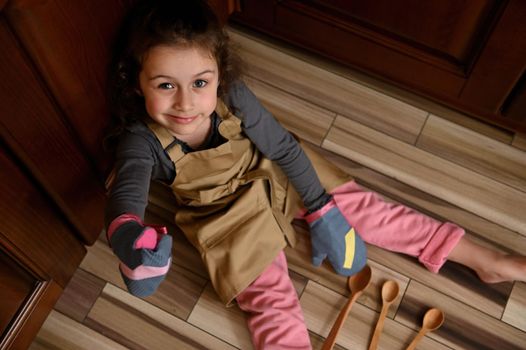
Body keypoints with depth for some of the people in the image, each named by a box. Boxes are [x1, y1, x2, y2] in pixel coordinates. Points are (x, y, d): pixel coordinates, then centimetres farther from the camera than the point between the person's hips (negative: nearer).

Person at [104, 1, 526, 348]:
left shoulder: (233, 97, -27)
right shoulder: (142, 138, -30)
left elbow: (284, 148, -15)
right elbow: (126, 196, -45)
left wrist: (321, 212, -11)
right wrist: (130, 240, -70)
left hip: (274, 177, 1)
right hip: (228, 216, 0)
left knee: (356, 205, -1)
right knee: (269, 299, -14)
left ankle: (483, 259, 9)